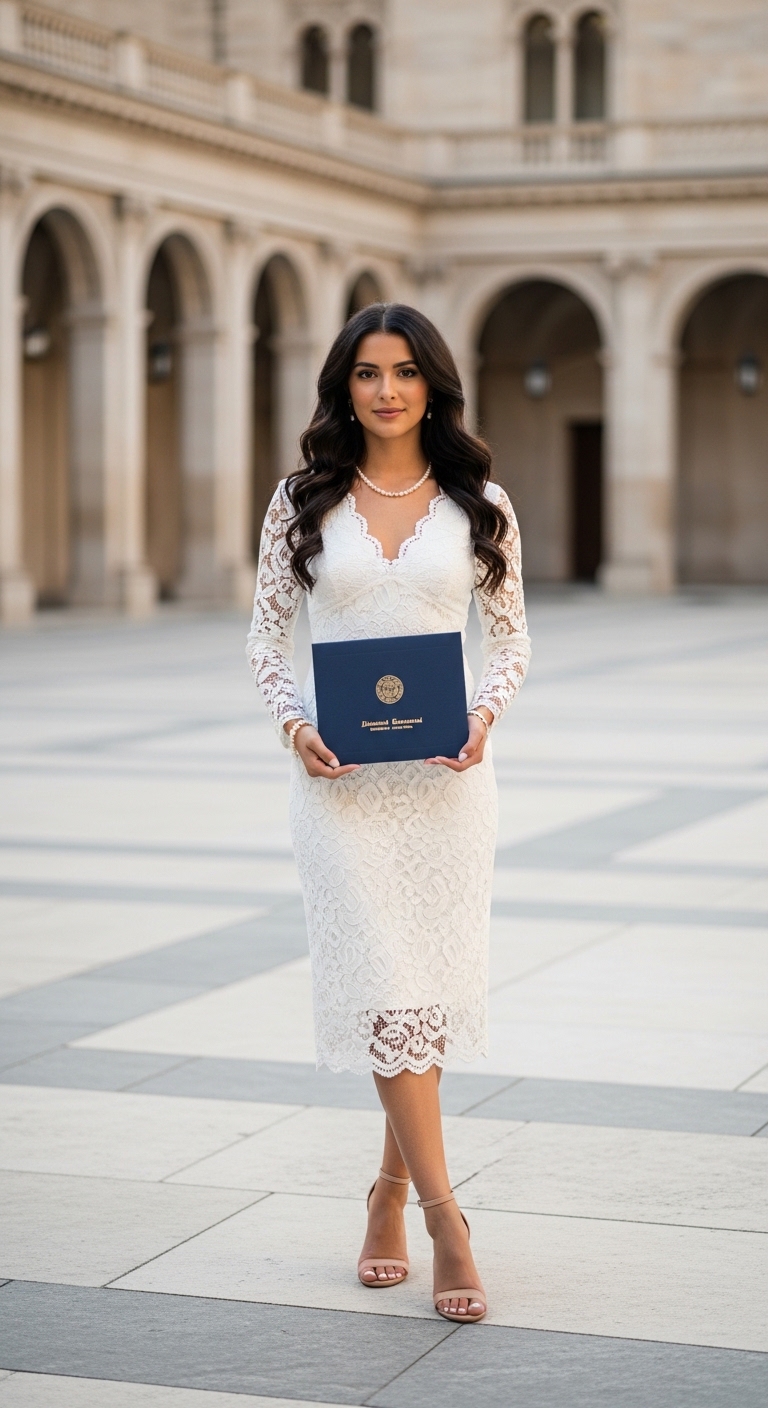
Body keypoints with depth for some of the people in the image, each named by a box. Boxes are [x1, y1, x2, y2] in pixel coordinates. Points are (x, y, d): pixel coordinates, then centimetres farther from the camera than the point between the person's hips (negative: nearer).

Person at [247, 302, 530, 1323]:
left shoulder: (479, 503, 4)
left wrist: (483, 715, -10)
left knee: (429, 981, 5)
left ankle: (391, 1193, 24)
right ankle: (445, 1217, -8)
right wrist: (294, 722, -8)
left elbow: (512, 636, 8)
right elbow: (268, 629, 8)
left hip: (446, 771, 1)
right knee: (384, 981, -9)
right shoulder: (304, 501, 4)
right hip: (342, 773, -1)